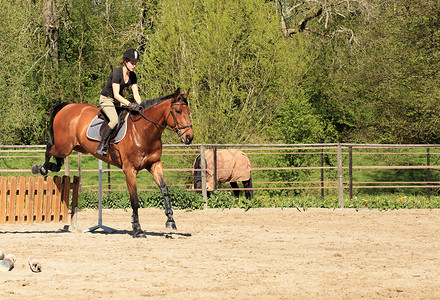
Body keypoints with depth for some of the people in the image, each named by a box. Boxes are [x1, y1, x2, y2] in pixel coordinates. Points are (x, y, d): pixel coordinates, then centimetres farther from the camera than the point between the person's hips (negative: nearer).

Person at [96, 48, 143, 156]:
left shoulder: (133, 76, -1)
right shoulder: (117, 73, -24)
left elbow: (136, 94, 0)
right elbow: (116, 94, -28)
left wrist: (140, 106, -18)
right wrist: (129, 104, -36)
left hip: (119, 100, 8)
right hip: (107, 99, -8)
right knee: (114, 120, -31)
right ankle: (101, 146, -25)